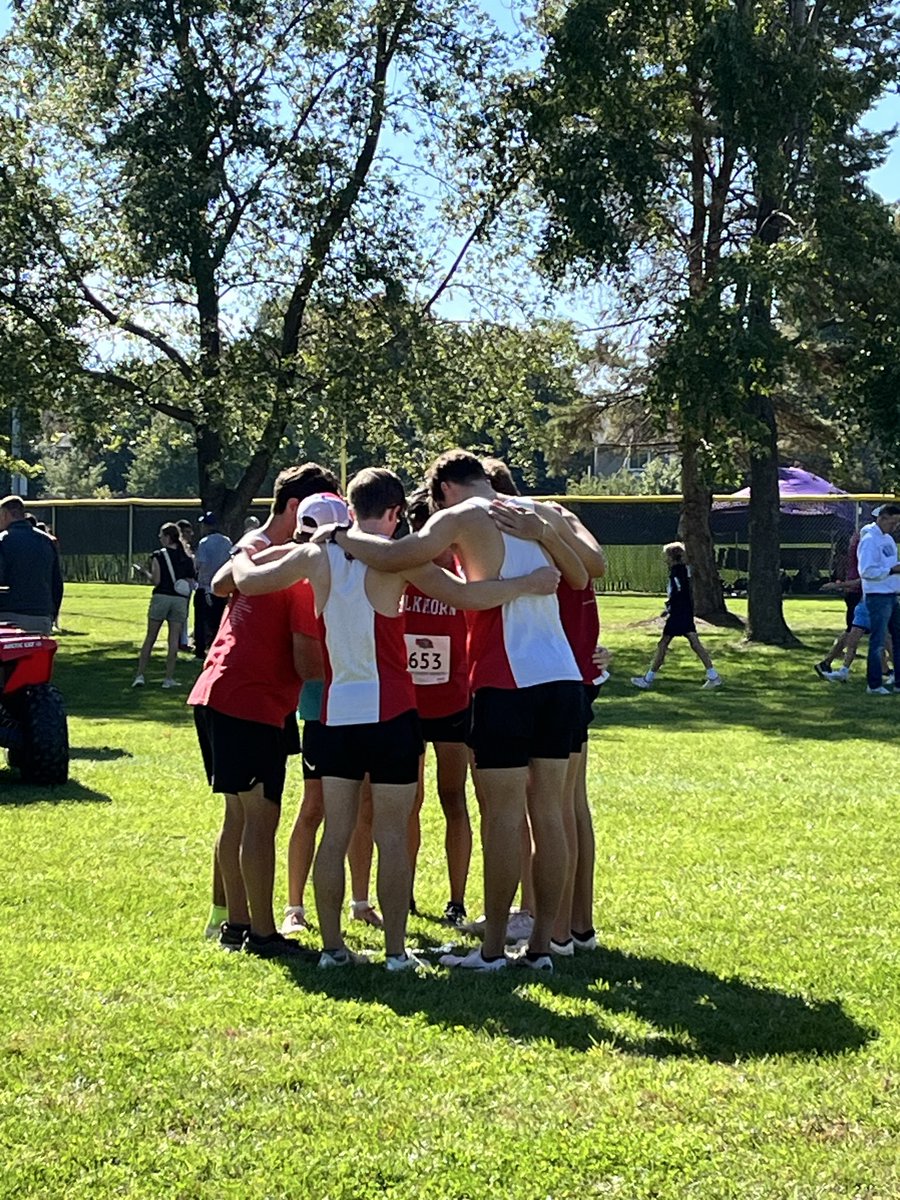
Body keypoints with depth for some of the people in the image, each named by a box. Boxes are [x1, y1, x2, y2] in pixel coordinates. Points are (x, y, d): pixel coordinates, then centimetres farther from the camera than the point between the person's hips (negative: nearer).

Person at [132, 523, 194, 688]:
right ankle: (169, 678, 3)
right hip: (180, 599, 2)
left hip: (161, 597, -2)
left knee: (150, 638, 5)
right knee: (174, 639, 4)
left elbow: (156, 581, -9)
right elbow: (191, 583, 5)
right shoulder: (187, 558, 7)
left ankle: (140, 675, 4)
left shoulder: (158, 556, -3)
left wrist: (148, 575, 11)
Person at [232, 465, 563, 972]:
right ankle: (396, 951, 3)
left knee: (336, 834, 9)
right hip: (391, 713, -4)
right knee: (392, 837, 1)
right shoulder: (396, 557, -8)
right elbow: (466, 595, -15)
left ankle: (332, 946, 12)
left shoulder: (318, 555, 4)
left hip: (337, 712, 4)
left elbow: (247, 580, 13)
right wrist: (528, 583, -5)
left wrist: (244, 553, 34)